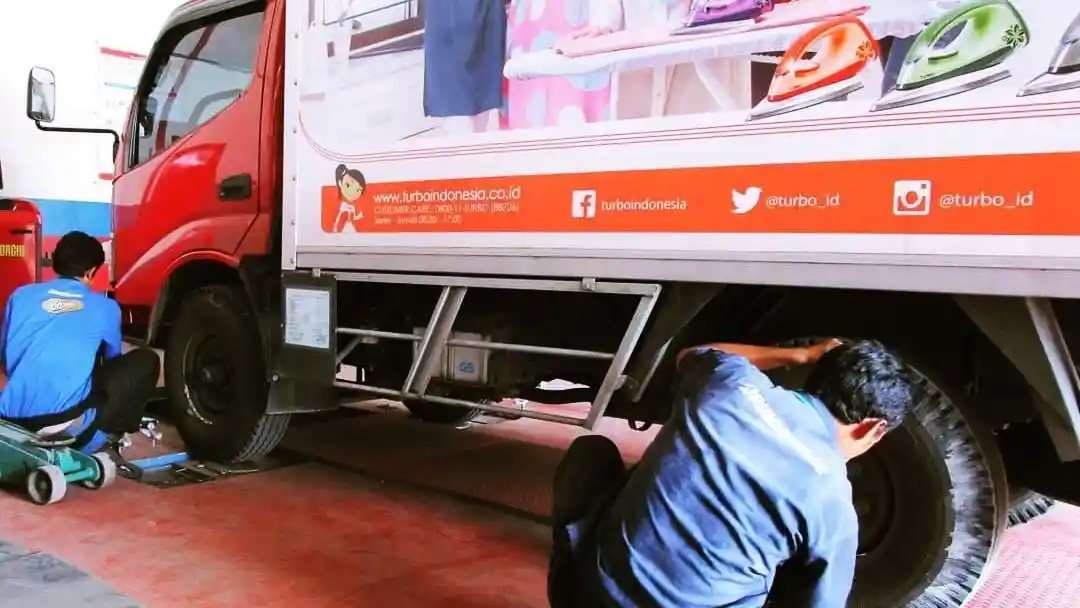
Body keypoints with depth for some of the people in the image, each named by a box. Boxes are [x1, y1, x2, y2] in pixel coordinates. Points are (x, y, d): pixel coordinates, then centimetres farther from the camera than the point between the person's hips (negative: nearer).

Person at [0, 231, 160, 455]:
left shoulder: (21, 296, 14)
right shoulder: (105, 307, 9)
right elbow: (113, 361, 28)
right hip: (66, 419, -5)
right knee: (146, 362, 10)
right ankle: (91, 440, 10)